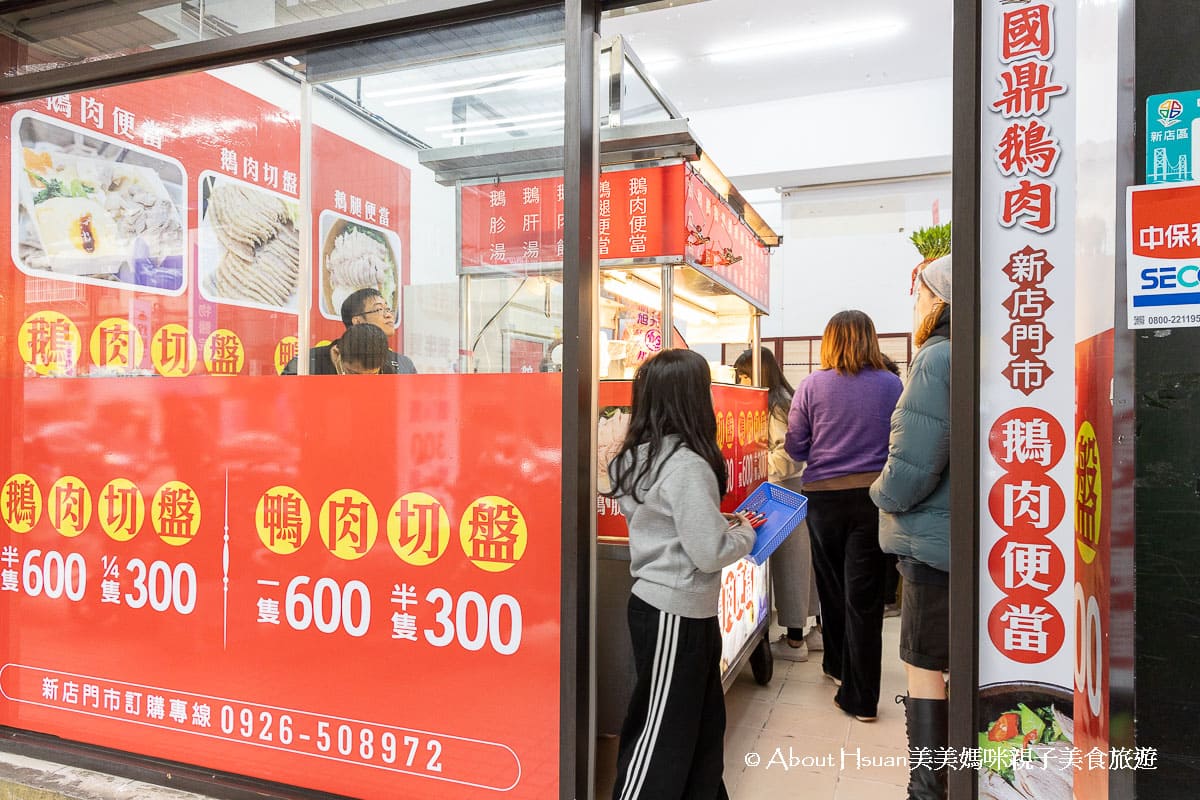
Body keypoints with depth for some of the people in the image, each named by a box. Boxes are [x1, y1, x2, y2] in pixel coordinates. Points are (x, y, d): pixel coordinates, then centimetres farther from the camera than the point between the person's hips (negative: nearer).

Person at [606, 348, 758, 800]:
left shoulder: (637, 457, 4)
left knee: (703, 720, 22)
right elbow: (709, 553, -23)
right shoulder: (686, 465, -23)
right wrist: (746, 533, -5)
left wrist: (726, 523, 9)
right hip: (676, 614, -9)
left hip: (654, 600, 9)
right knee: (663, 731, 6)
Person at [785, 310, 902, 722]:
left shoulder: (812, 386, -4)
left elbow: (795, 446, -2)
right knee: (864, 596, 4)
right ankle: (860, 696, 9)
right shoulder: (891, 384, -3)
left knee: (831, 587, 19)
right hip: (874, 496, 0)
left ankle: (837, 665, 38)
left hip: (824, 496, 1)